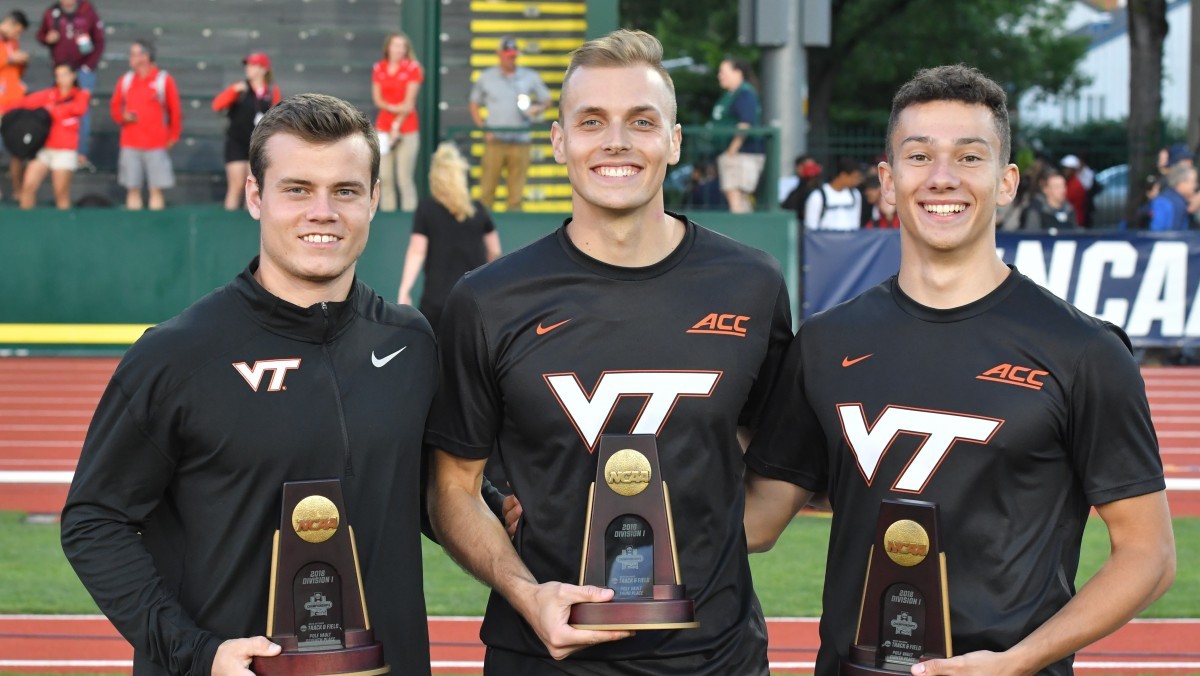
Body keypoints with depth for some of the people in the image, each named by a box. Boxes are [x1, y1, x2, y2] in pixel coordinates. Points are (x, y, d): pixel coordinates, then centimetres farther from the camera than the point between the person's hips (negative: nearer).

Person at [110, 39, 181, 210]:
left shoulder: (164, 80, -2)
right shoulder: (125, 80, 9)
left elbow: (175, 110, 1)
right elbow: (115, 106, 16)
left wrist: (173, 136, 1)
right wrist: (122, 117, -5)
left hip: (156, 145, -3)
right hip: (130, 144, 3)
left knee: (156, 190, -3)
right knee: (133, 190, 3)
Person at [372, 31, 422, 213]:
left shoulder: (412, 68, -1)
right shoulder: (379, 69, 9)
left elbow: (409, 102, -6)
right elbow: (377, 99, 6)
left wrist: (397, 126, -10)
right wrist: (393, 107, -13)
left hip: (407, 130, -3)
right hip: (383, 128, 4)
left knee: (405, 176, -10)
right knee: (385, 176, 0)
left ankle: (409, 210, -7)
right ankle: (387, 210, 4)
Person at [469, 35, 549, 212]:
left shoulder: (531, 77, 8)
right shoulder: (486, 77, 9)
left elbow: (546, 101, 14)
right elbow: (474, 105, 14)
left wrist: (537, 109, -9)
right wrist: (483, 128, 0)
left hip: (520, 142, 0)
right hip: (495, 141, 0)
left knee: (517, 189, -1)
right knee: (488, 183, -4)